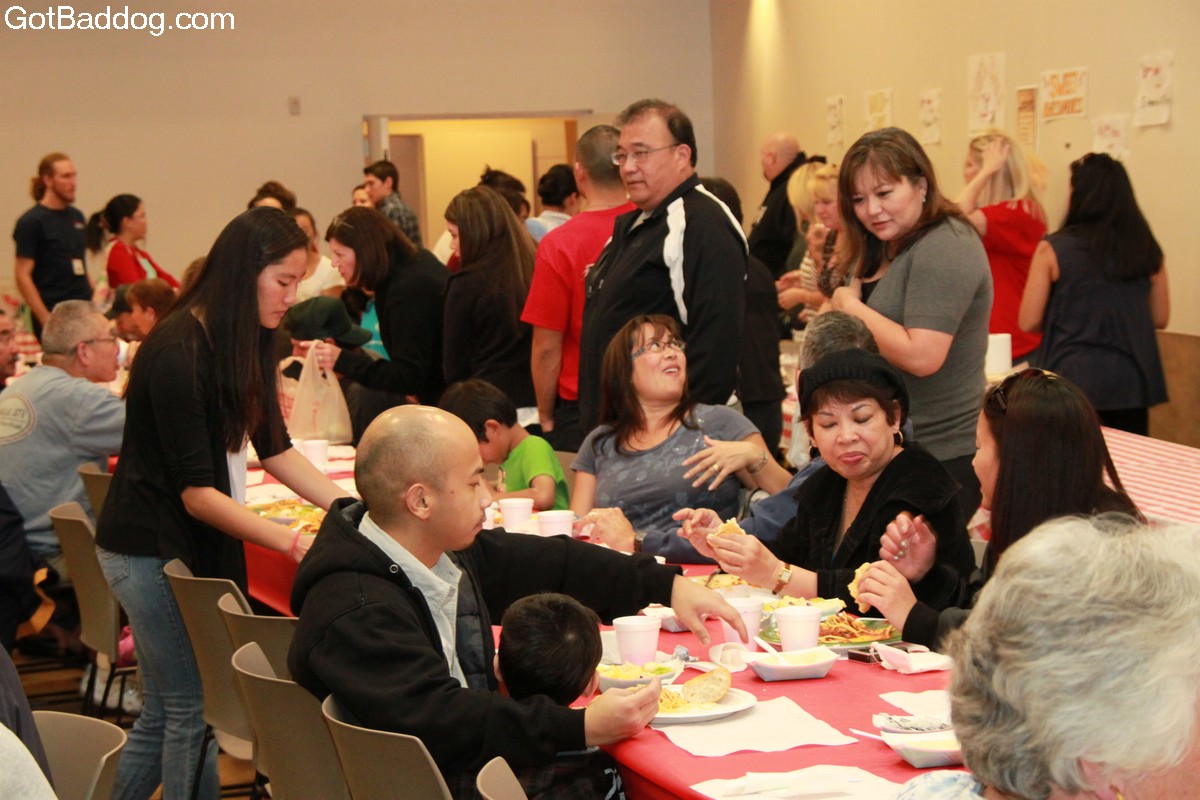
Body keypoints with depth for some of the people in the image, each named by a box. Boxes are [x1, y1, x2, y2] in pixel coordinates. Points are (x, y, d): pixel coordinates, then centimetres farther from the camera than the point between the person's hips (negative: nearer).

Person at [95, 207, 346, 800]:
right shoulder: (179, 354, -22)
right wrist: (293, 543, -28)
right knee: (194, 711, -1)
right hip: (152, 550, -9)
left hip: (201, 543, 9)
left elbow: (274, 449, 10)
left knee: (165, 712, 14)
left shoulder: (241, 340, 5)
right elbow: (196, 492, -23)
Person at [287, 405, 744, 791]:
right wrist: (583, 727, -31)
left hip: (478, 761, 8)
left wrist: (667, 586, 13)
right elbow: (442, 722, -30)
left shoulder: (449, 551, 5)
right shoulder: (355, 612, -23)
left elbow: (550, 565, 16)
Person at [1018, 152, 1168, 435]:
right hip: (1131, 384, 3)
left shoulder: (1053, 249, -8)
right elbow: (1160, 317, 8)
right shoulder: (1146, 249, 0)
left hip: (1072, 380, -3)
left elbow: (1029, 322, -6)